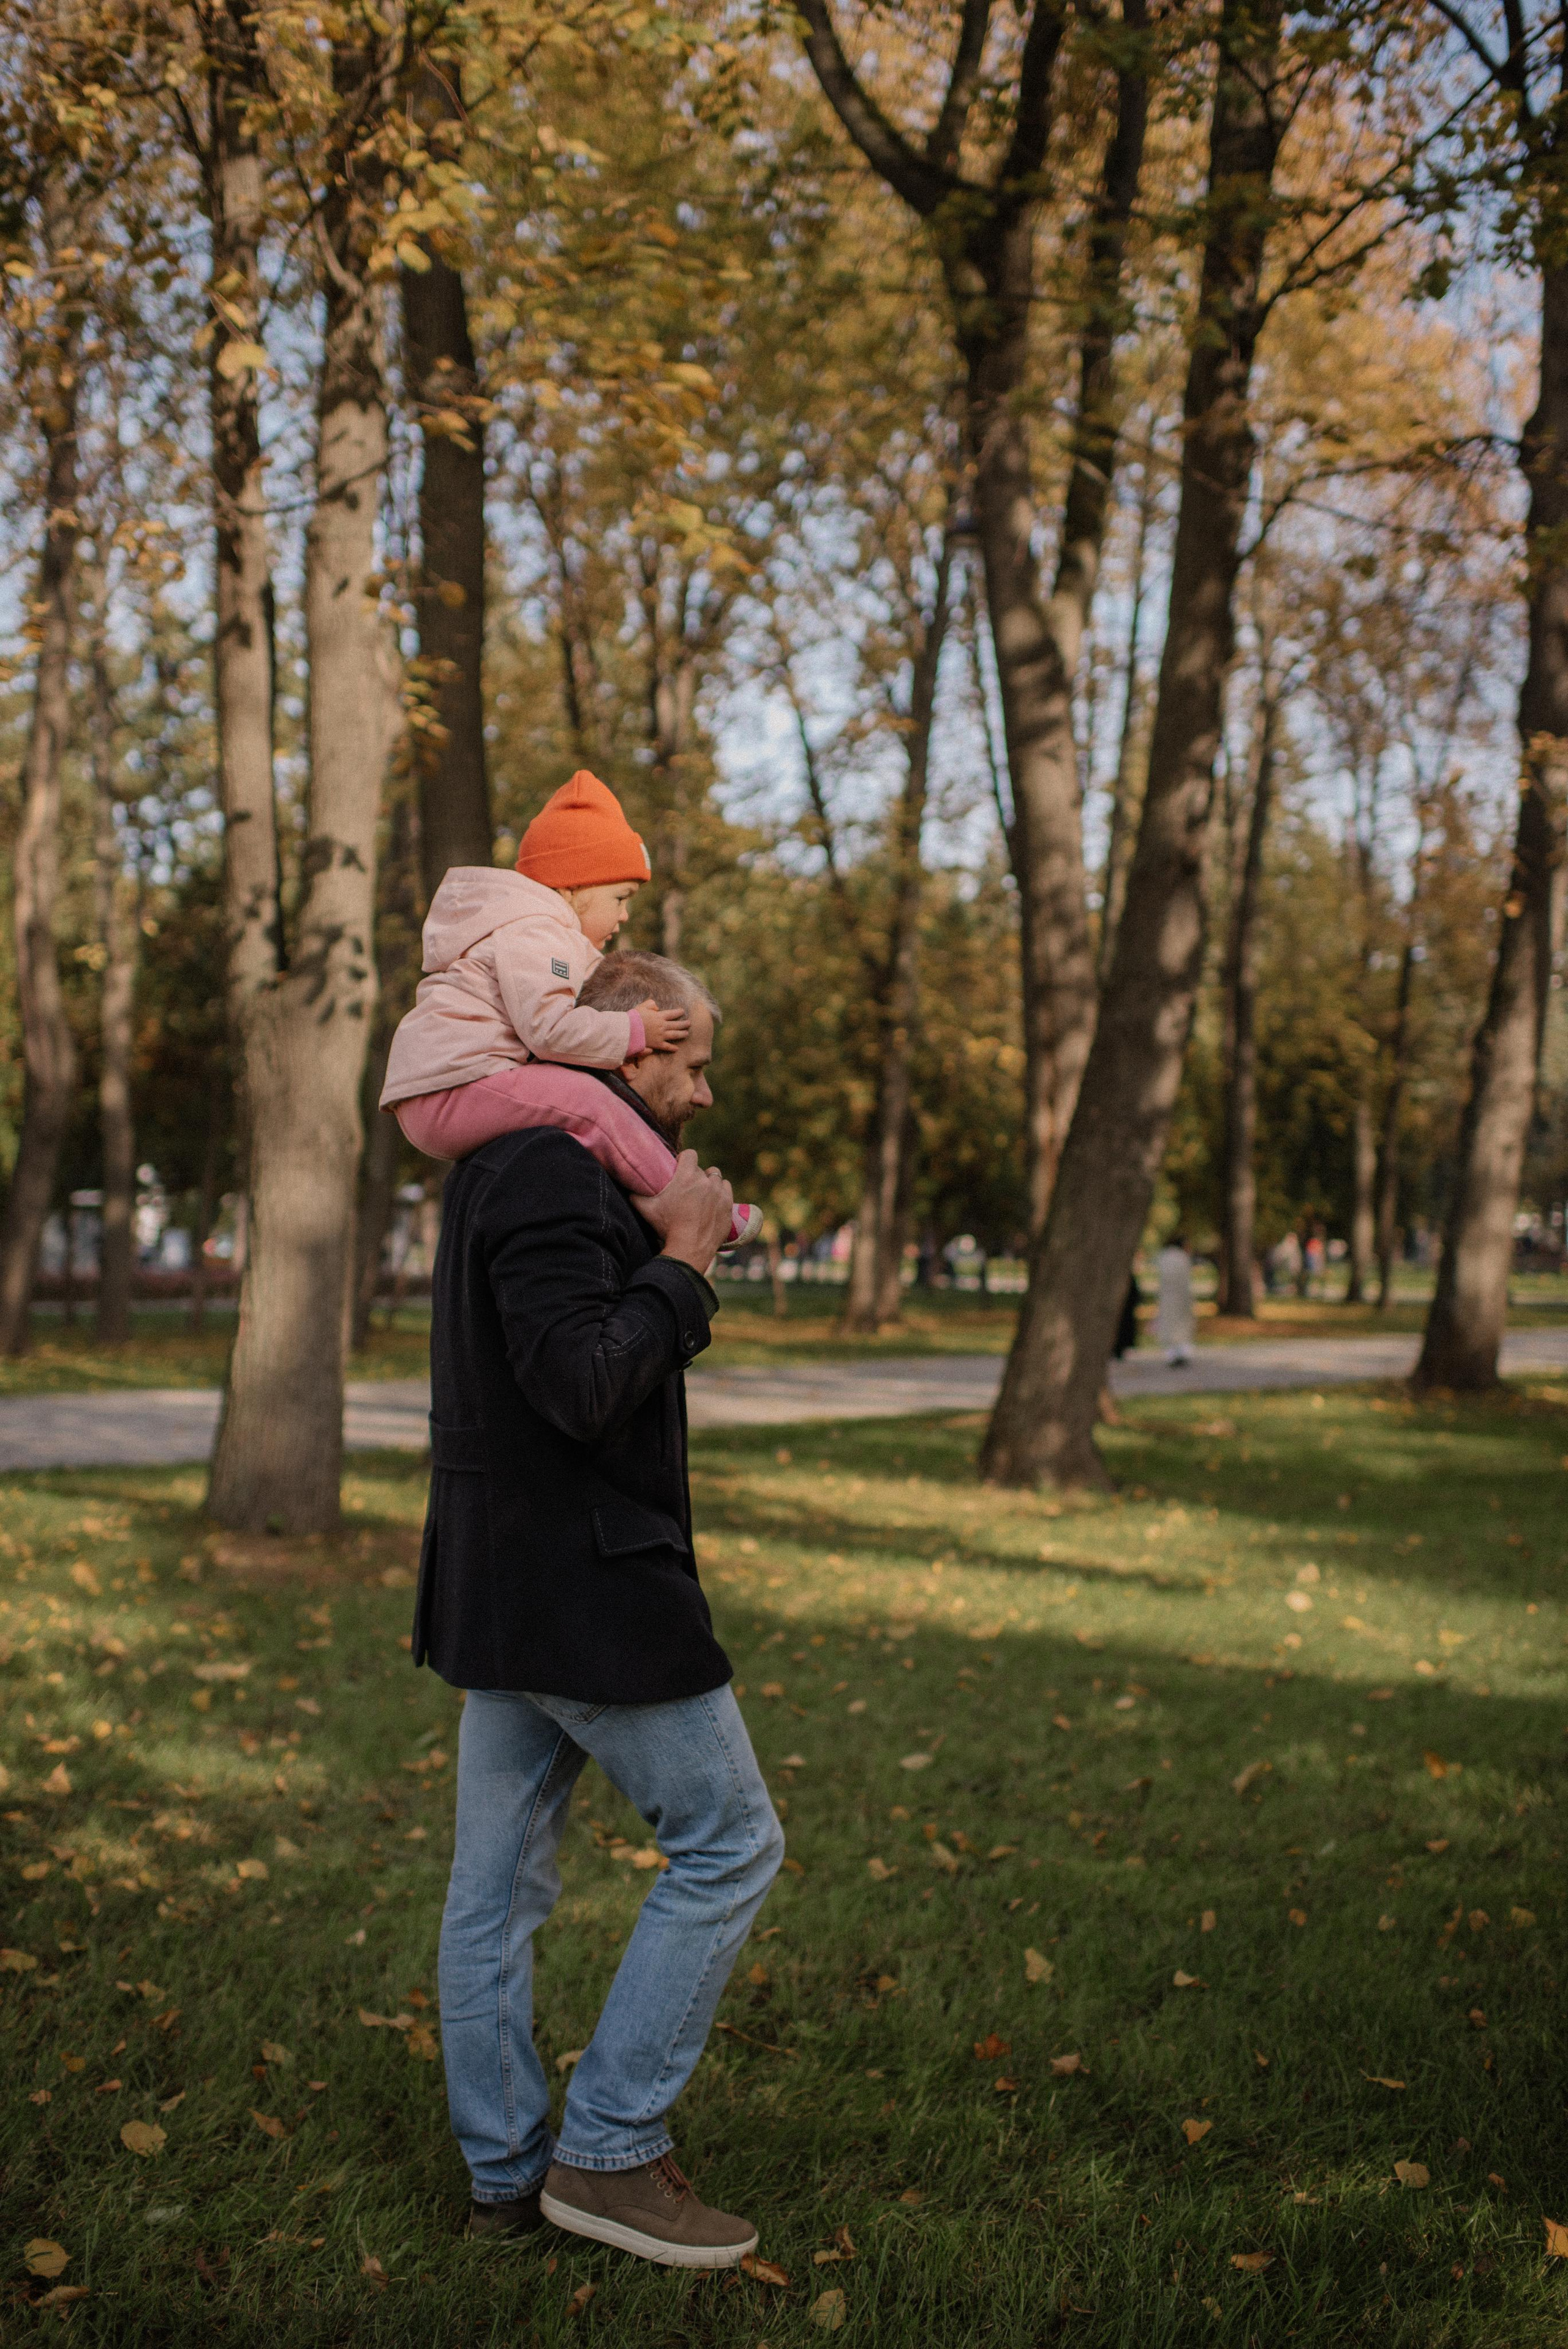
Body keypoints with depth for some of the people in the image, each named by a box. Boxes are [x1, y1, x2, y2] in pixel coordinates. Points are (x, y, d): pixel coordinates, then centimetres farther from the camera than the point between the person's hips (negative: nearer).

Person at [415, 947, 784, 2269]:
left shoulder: (515, 1168, 17)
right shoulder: (555, 1174, -17)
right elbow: (584, 1386, -25)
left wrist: (674, 1258, 9)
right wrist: (683, 1260, -14)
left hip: (501, 1592, 10)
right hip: (585, 1584, -10)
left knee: (499, 1886, 13)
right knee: (729, 1843, 0)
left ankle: (507, 2173, 23)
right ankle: (606, 2152, 5)